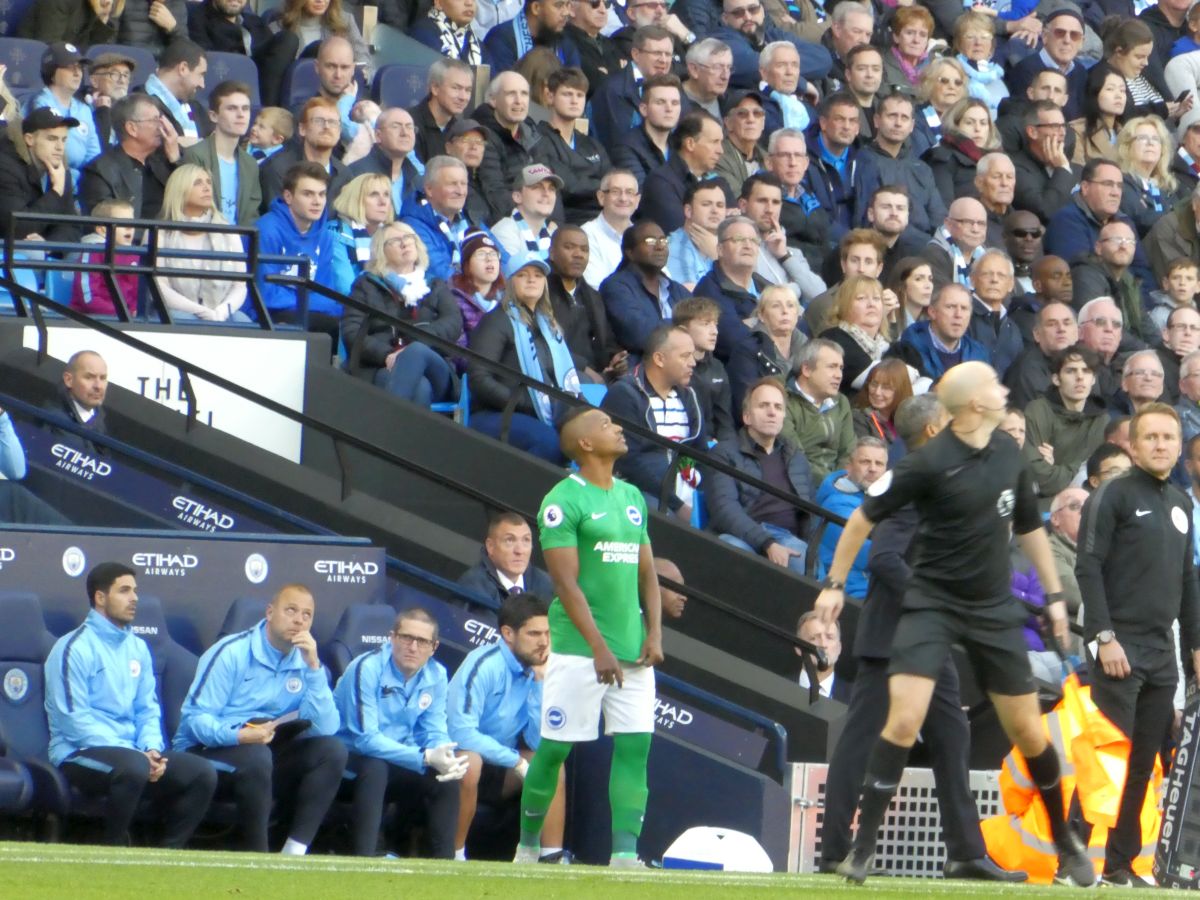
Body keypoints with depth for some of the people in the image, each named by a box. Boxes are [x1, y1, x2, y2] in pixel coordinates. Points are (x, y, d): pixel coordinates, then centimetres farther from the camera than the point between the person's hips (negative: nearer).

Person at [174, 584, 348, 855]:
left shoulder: (305, 663, 5)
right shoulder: (232, 653, -9)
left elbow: (325, 728, -8)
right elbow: (195, 718, -16)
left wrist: (313, 668, -15)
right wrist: (239, 735, -34)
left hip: (267, 751, 6)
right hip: (207, 752, -6)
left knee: (331, 750, -13)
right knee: (256, 757, -36)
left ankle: (295, 851, -19)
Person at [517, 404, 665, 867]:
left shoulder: (632, 497, 15)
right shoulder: (563, 501, -8)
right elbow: (566, 582, -13)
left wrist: (653, 633, 3)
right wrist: (599, 647, -19)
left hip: (632, 650, 6)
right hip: (578, 649, -6)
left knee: (635, 746, -4)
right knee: (554, 748, -1)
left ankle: (625, 851, -6)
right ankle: (528, 845, 13)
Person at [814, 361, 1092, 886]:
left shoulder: (1008, 454, 3)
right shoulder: (930, 462, -15)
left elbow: (1029, 527, 18)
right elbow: (865, 517, -5)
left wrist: (1054, 595, 18)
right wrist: (836, 583, -4)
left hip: (995, 607, 5)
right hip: (932, 602, -5)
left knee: (1028, 732, 8)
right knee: (904, 720, -18)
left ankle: (1066, 842, 26)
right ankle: (863, 848, -12)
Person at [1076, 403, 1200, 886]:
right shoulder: (1112, 496, -4)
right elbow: (1088, 569, -10)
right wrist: (1104, 637, -17)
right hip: (1120, 648, -7)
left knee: (1143, 764, 4)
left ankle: (1120, 863, 8)